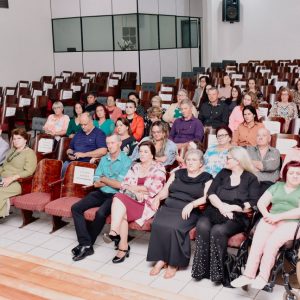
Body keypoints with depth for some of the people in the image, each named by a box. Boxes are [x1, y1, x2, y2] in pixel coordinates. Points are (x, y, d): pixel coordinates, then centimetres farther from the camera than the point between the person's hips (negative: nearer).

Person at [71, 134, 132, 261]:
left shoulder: (126, 161, -6)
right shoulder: (104, 159, 12)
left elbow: (119, 185, -14)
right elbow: (96, 183, 6)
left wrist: (104, 179, -1)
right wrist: (111, 181, -8)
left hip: (115, 195, -6)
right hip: (100, 193, 6)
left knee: (101, 213, -32)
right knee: (76, 208, -11)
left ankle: (86, 245, -11)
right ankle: (86, 244, -17)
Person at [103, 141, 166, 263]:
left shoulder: (158, 168, 2)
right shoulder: (135, 167, 19)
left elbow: (154, 189, -10)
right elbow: (124, 184, 9)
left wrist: (133, 187, -2)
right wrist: (135, 192, -11)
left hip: (148, 202, -5)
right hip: (133, 199, 5)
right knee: (119, 197, -29)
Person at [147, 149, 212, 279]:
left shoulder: (206, 178, 11)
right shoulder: (178, 173, 24)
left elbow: (206, 197, -3)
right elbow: (165, 190, 20)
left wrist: (191, 204, -18)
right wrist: (158, 197, 0)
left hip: (188, 211, -3)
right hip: (168, 207, 4)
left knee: (174, 227, -33)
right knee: (158, 224, -28)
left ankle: (174, 263, -16)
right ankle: (160, 259, -17)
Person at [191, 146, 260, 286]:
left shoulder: (251, 179, 7)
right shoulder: (223, 173, 19)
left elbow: (253, 204, -4)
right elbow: (211, 193, 6)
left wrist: (232, 208, -13)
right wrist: (221, 206, -12)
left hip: (236, 217, -3)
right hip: (215, 212, 3)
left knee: (218, 231, -34)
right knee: (202, 226, -29)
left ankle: (219, 272, -18)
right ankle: (202, 269, -20)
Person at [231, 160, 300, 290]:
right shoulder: (277, 186, 21)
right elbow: (261, 203, 12)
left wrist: (279, 216, -13)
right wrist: (267, 215, -9)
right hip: (271, 220, 3)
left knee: (271, 242, -32)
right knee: (257, 241, -27)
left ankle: (263, 277, -26)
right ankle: (248, 274, -30)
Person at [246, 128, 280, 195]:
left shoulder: (275, 152, 15)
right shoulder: (248, 149, 18)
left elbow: (272, 166, -4)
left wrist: (252, 162, 0)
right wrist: (261, 166, -3)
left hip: (268, 182, 0)